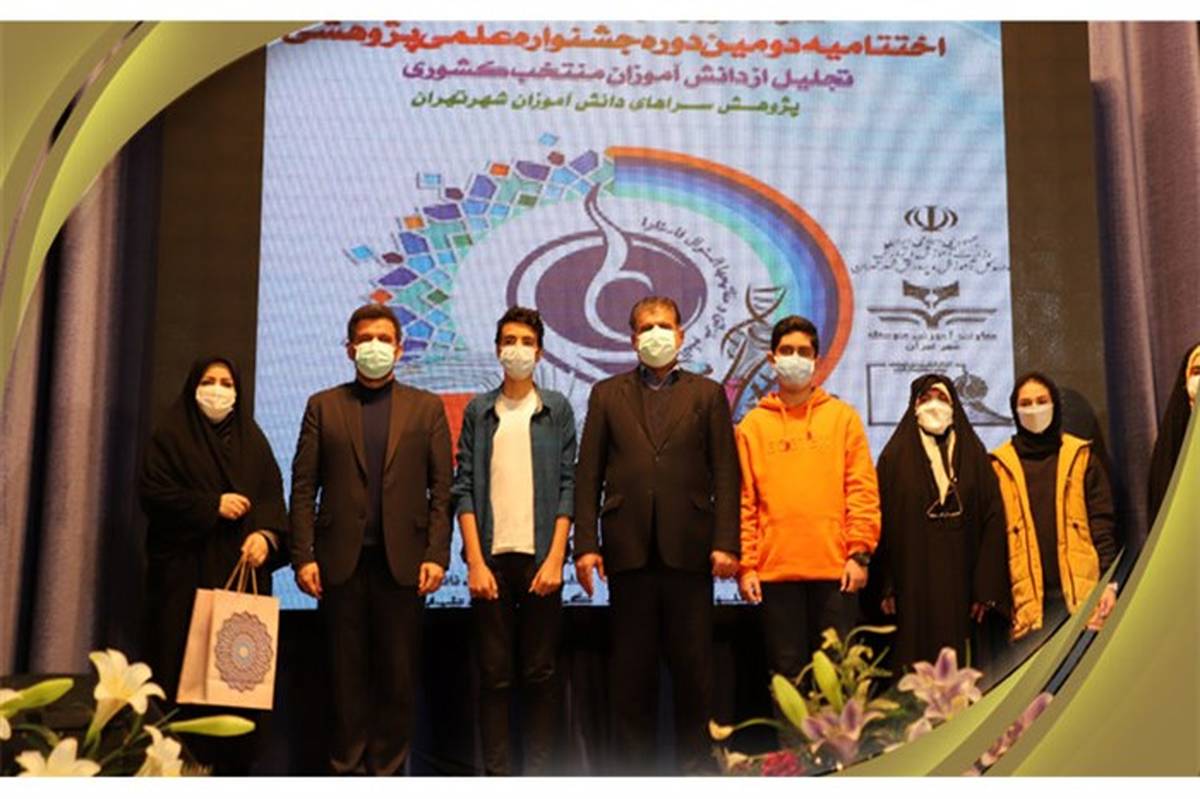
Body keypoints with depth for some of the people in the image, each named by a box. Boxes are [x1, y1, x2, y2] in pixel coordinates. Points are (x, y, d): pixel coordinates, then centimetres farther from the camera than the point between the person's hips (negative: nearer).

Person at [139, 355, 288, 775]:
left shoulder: (252, 439, 16)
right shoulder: (171, 435, 7)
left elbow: (272, 496, 5)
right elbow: (152, 492, -5)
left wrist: (267, 534, -14)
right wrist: (213, 505, -12)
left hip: (244, 570, 3)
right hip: (186, 570, -3)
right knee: (186, 667, -6)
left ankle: (233, 763, 6)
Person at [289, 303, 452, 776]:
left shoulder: (426, 408, 9)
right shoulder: (323, 406, 10)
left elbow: (441, 488, 4)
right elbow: (303, 487, 5)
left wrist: (436, 555, -5)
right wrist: (303, 557, -4)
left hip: (403, 560, 0)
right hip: (342, 560, 0)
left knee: (398, 675, 3)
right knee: (346, 674, 5)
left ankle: (387, 769, 13)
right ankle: (347, 769, 15)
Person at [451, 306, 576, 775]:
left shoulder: (557, 410, 7)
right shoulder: (478, 410, 8)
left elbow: (567, 486, 2)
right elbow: (464, 488, 4)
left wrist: (555, 559, -7)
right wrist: (475, 561, -5)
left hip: (541, 557, 0)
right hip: (491, 558, 1)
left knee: (540, 674, 4)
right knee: (494, 675, 4)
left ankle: (538, 776, 12)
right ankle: (496, 776, 10)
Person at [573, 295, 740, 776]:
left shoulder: (707, 394, 12)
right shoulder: (607, 394, 13)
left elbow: (725, 475, 5)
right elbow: (588, 475, 7)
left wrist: (725, 542, -5)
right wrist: (586, 544, -2)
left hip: (688, 549, 0)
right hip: (629, 550, 1)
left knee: (692, 668, 4)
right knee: (631, 670, 6)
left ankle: (695, 765, 14)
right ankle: (632, 766, 14)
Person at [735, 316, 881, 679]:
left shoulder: (843, 417, 9)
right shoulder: (752, 424, 9)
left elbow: (862, 490, 4)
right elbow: (744, 500, 5)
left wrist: (860, 553, -5)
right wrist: (745, 565, -1)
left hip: (835, 567, 0)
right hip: (775, 570, 0)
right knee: (786, 670, 5)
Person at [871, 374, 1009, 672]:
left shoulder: (973, 454, 9)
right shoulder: (895, 456, 5)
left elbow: (992, 520, 3)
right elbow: (883, 523, -1)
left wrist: (987, 587, -5)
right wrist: (885, 587, -8)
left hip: (960, 583, 1)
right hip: (912, 585, -1)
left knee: (959, 666, 1)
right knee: (915, 662, -2)